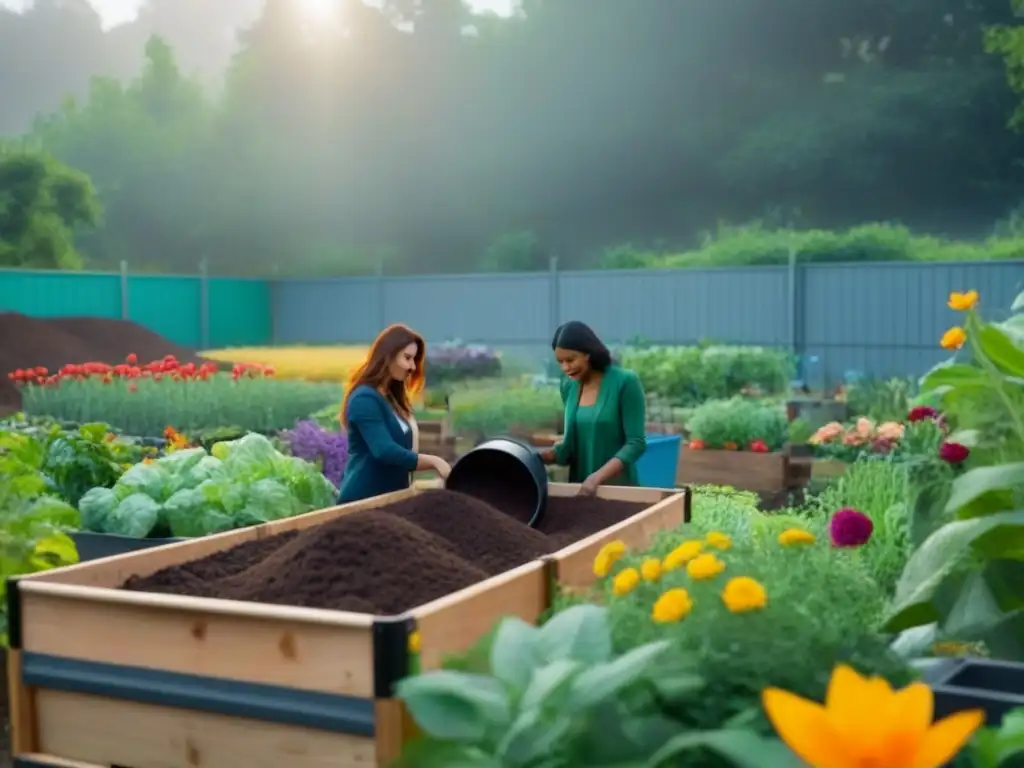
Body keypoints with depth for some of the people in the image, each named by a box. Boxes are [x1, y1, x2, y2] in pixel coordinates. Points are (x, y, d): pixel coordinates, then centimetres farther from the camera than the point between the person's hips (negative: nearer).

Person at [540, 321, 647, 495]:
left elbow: (636, 443, -14)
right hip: (579, 488, 5)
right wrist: (538, 457, -6)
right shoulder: (569, 387, 5)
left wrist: (598, 476, -25)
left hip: (618, 487, -5)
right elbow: (572, 444, 11)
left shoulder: (625, 382, -11)